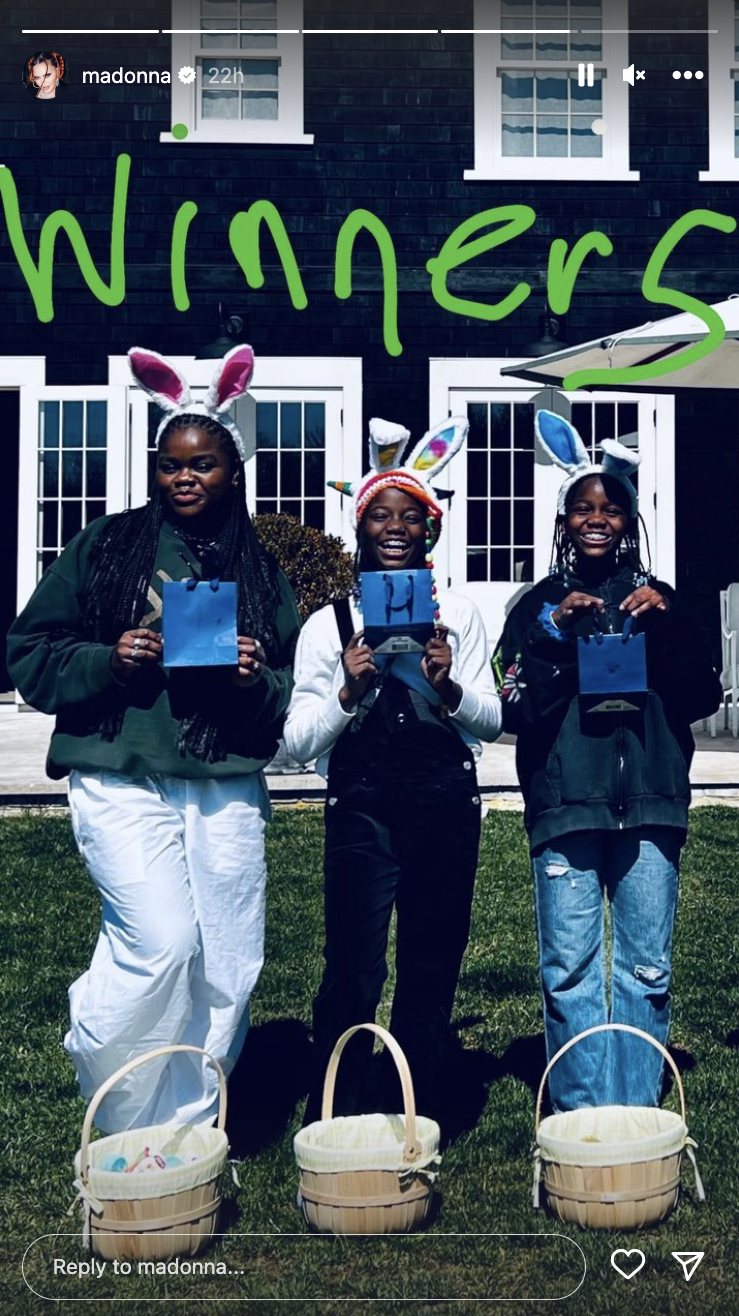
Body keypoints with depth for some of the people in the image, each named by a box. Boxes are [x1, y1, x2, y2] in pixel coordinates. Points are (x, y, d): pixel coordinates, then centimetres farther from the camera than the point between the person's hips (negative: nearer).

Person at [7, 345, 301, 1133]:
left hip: (226, 786, 4)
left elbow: (294, 691, 14)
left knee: (227, 966, 3)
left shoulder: (260, 569, 13)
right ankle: (121, 1124, 12)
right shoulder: (106, 546, 5)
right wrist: (107, 661, -12)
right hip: (123, 779, -3)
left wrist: (257, 679, -8)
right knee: (163, 943, -16)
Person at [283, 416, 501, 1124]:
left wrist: (448, 687, -13)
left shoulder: (458, 614, 8)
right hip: (362, 807, -2)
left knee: (432, 969, 10)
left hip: (447, 806, 3)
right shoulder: (329, 623, 3)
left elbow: (493, 720, 5)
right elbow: (297, 741, -2)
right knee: (354, 971, -5)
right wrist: (348, 692, -18)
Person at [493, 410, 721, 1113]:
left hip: (649, 803, 2)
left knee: (646, 971, 3)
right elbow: (516, 710, -2)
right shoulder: (539, 605, 7)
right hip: (565, 806, -1)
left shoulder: (656, 598, 12)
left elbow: (704, 698, 6)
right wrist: (557, 633, -12)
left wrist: (666, 627, -7)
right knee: (570, 972, -2)